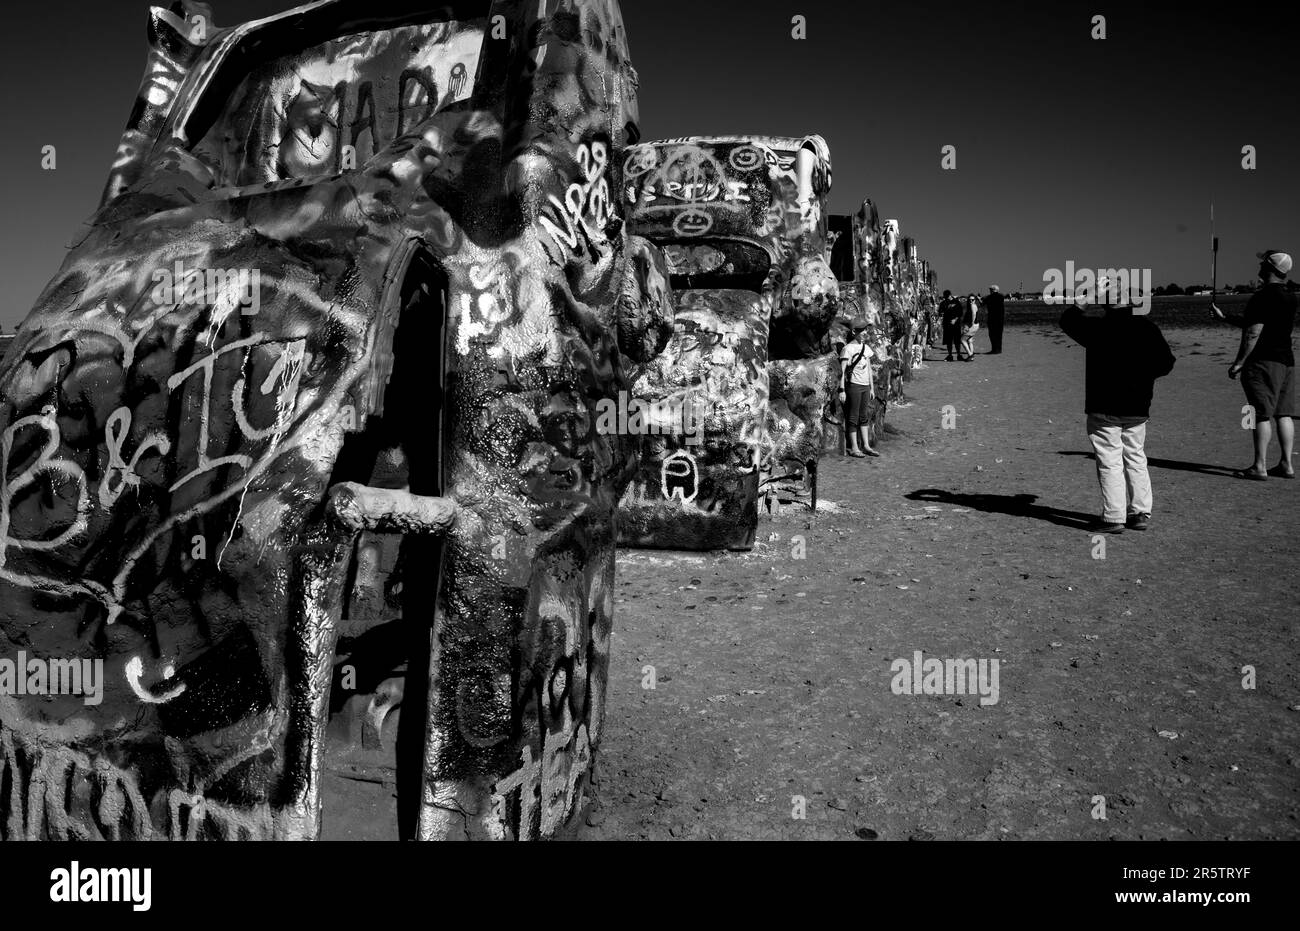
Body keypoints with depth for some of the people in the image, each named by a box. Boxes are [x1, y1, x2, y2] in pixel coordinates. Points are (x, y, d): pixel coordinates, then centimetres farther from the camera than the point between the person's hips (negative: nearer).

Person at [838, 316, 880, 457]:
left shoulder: (866, 348, 12)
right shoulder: (848, 348, -10)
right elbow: (842, 371, -11)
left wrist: (872, 388, 18)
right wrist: (842, 390, -14)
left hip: (865, 386, 7)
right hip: (853, 384, -7)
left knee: (865, 416, 10)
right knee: (853, 417, -2)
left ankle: (866, 446, 15)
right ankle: (853, 448, 2)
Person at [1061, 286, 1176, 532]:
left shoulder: (1097, 328, -12)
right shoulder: (1147, 327, 1)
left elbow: (1068, 320, 5)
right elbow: (1166, 363, 6)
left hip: (1104, 408, -5)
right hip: (1137, 408, 5)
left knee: (1109, 463, -1)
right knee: (1136, 459, 15)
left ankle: (1113, 518, 0)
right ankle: (1141, 514, 19)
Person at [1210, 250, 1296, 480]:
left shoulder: (1263, 297, -15)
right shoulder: (1289, 298, 14)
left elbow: (1253, 333, -18)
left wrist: (1238, 363, -13)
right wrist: (1224, 316, 29)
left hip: (1264, 362, -9)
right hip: (1286, 360, 9)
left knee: (1262, 415, -6)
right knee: (1284, 414, 10)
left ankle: (1259, 467, -3)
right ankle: (1286, 465, 13)